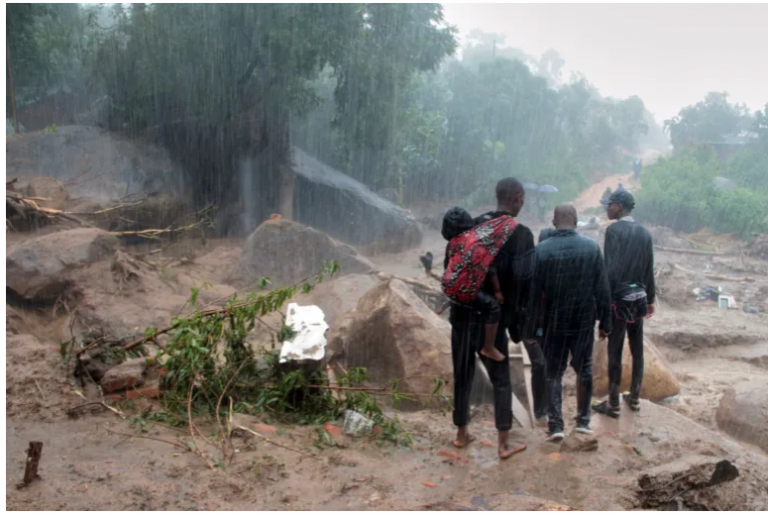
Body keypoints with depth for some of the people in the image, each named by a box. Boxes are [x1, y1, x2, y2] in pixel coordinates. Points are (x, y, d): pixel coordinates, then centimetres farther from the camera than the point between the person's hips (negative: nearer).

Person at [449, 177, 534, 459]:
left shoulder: (472, 226, 5)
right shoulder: (521, 234, -9)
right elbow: (524, 281, -15)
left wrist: (458, 301, 14)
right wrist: (518, 322, -7)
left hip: (462, 314, 4)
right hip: (492, 319, -4)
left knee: (462, 375, 16)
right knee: (501, 380, 9)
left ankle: (462, 433, 28)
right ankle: (504, 444, 14)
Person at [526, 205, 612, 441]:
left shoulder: (541, 249, -10)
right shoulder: (592, 247, -6)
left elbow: (534, 292, -8)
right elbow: (602, 289, -3)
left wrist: (531, 327, 0)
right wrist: (605, 322, 6)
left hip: (553, 322, -1)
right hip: (584, 321, 1)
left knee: (554, 372, 9)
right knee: (584, 370, 16)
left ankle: (556, 425, 5)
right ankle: (583, 421, 21)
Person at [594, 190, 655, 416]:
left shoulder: (614, 230, -12)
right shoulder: (644, 233, 6)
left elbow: (610, 269, -18)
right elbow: (649, 270, 10)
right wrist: (651, 299, 19)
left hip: (619, 297, -6)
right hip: (639, 297, 6)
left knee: (615, 351, 0)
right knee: (637, 349, 13)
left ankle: (613, 403, 7)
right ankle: (635, 398, 24)